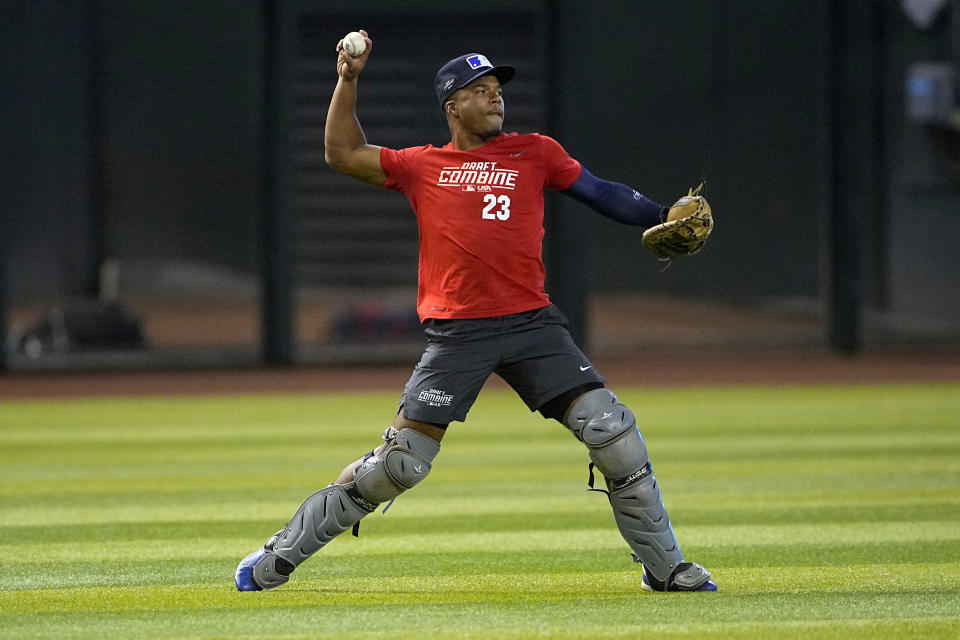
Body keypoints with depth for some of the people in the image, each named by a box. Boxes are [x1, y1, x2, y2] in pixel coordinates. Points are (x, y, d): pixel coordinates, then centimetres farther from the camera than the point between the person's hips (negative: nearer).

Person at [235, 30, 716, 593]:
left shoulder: (535, 154, 12)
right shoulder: (422, 166, 12)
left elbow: (604, 193, 11)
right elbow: (343, 154, 16)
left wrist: (664, 218, -3)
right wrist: (348, 81, 10)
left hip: (532, 323, 2)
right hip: (456, 333, -2)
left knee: (614, 434, -7)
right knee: (399, 462, -7)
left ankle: (664, 567, 6)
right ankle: (279, 559, 4)